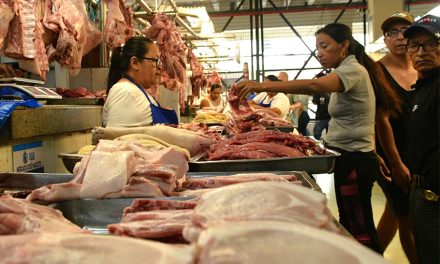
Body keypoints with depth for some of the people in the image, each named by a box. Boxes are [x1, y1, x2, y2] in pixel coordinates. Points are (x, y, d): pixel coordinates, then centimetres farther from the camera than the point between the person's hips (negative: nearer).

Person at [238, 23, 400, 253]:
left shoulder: (352, 70, -17)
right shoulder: (348, 72, 16)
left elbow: (314, 86, -36)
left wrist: (263, 86, -41)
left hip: (354, 160, -10)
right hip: (349, 157, 10)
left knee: (360, 230, 0)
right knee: (349, 225, 17)